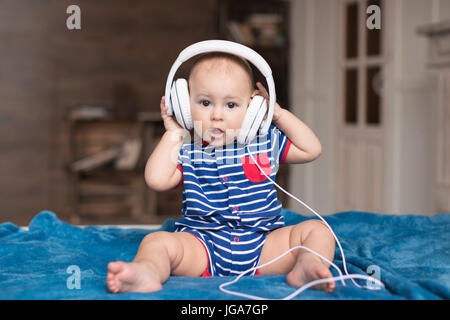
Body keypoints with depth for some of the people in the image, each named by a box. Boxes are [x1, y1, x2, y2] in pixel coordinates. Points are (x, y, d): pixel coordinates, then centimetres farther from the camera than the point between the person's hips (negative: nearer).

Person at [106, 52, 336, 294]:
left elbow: (312, 150, 12)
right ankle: (146, 271, -56)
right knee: (156, 241, -25)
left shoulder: (266, 142, 11)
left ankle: (307, 267, -46)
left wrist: (279, 114, 9)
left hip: (263, 245, 1)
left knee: (317, 229, -18)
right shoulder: (187, 153, 8)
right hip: (203, 245, -1)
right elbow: (157, 180, -7)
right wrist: (173, 134, 1)